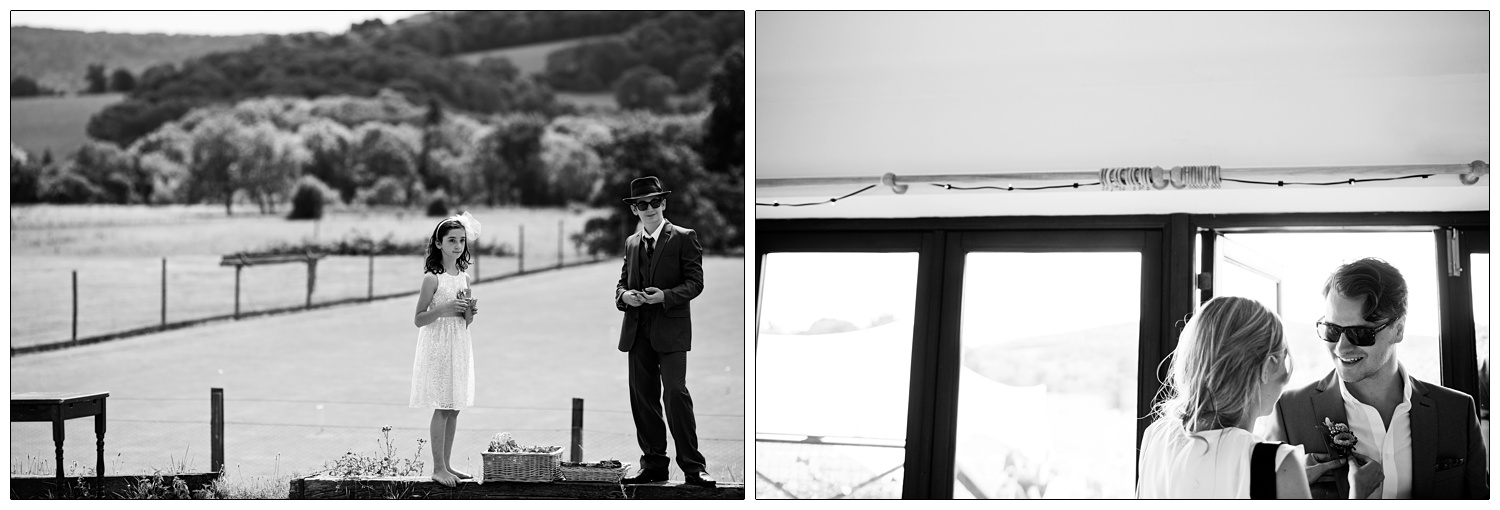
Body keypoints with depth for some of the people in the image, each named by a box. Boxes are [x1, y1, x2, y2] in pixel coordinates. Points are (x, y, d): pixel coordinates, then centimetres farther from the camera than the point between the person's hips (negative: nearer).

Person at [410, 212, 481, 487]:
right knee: (442, 408, -5)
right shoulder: (433, 278, -11)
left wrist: (471, 311, -5)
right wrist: (444, 309, -23)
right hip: (438, 346, -7)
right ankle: (438, 468, 2)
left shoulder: (464, 277, 9)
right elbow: (419, 319, -11)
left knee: (454, 408, 9)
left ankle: (447, 464, 17)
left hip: (459, 347, 7)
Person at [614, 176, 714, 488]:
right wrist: (624, 295, -4)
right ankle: (653, 464, 14)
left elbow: (695, 282, -4)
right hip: (637, 330, 6)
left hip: (671, 328, -5)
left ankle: (692, 466, -9)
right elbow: (622, 281, 19)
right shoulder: (631, 243, 17)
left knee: (675, 393, -14)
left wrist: (665, 295, -19)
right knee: (642, 397, 6)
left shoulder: (684, 238, 0)